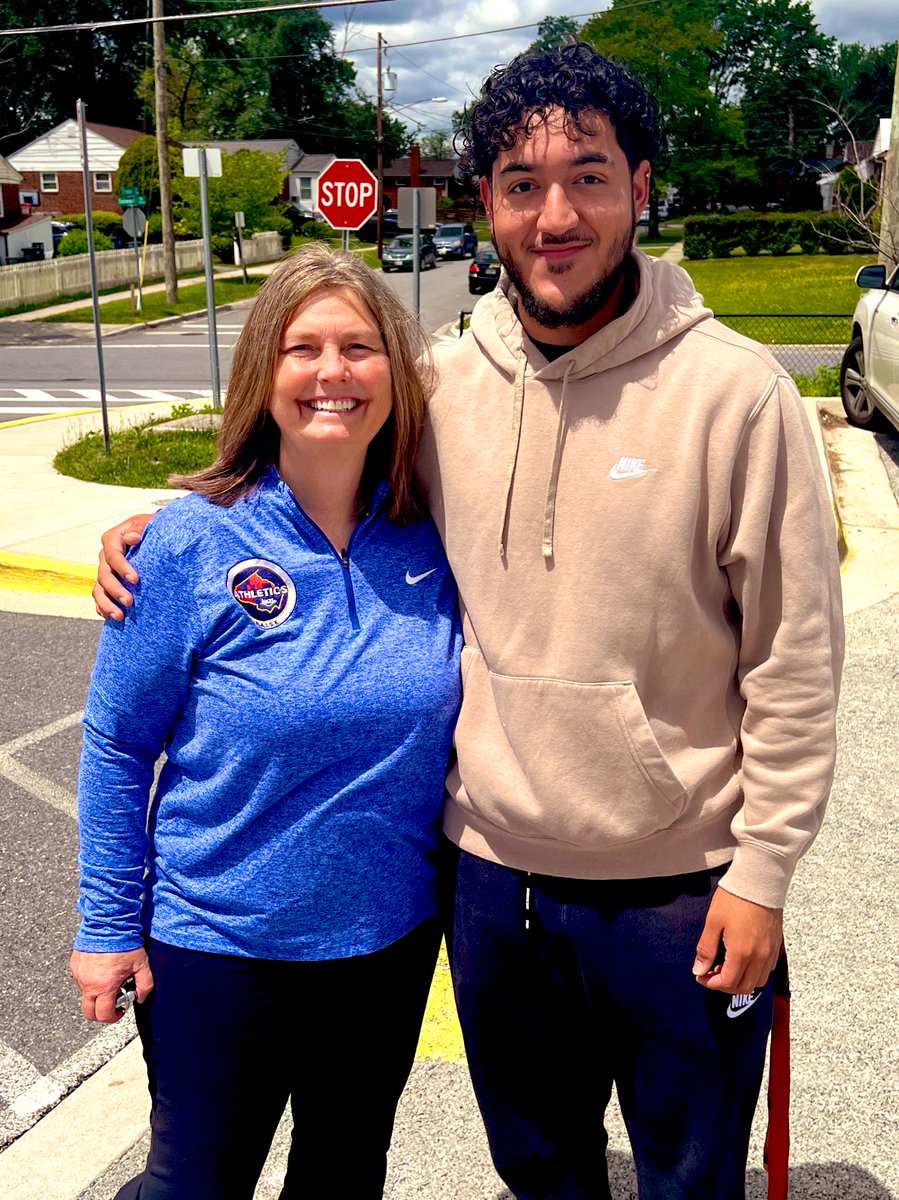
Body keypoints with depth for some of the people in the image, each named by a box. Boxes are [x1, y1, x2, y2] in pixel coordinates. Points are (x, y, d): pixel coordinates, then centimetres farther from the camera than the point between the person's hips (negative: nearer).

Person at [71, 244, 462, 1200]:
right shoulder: (193, 542, -17)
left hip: (393, 934, 4)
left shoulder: (429, 535, -7)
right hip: (223, 944, -3)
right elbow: (118, 744, -9)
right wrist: (109, 925, -6)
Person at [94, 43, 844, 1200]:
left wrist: (760, 871, -10)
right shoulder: (446, 386, -4)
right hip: (494, 876, 4)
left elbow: (793, 659, -11)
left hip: (681, 891, -3)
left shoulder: (734, 389, -14)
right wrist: (170, 520, 2)